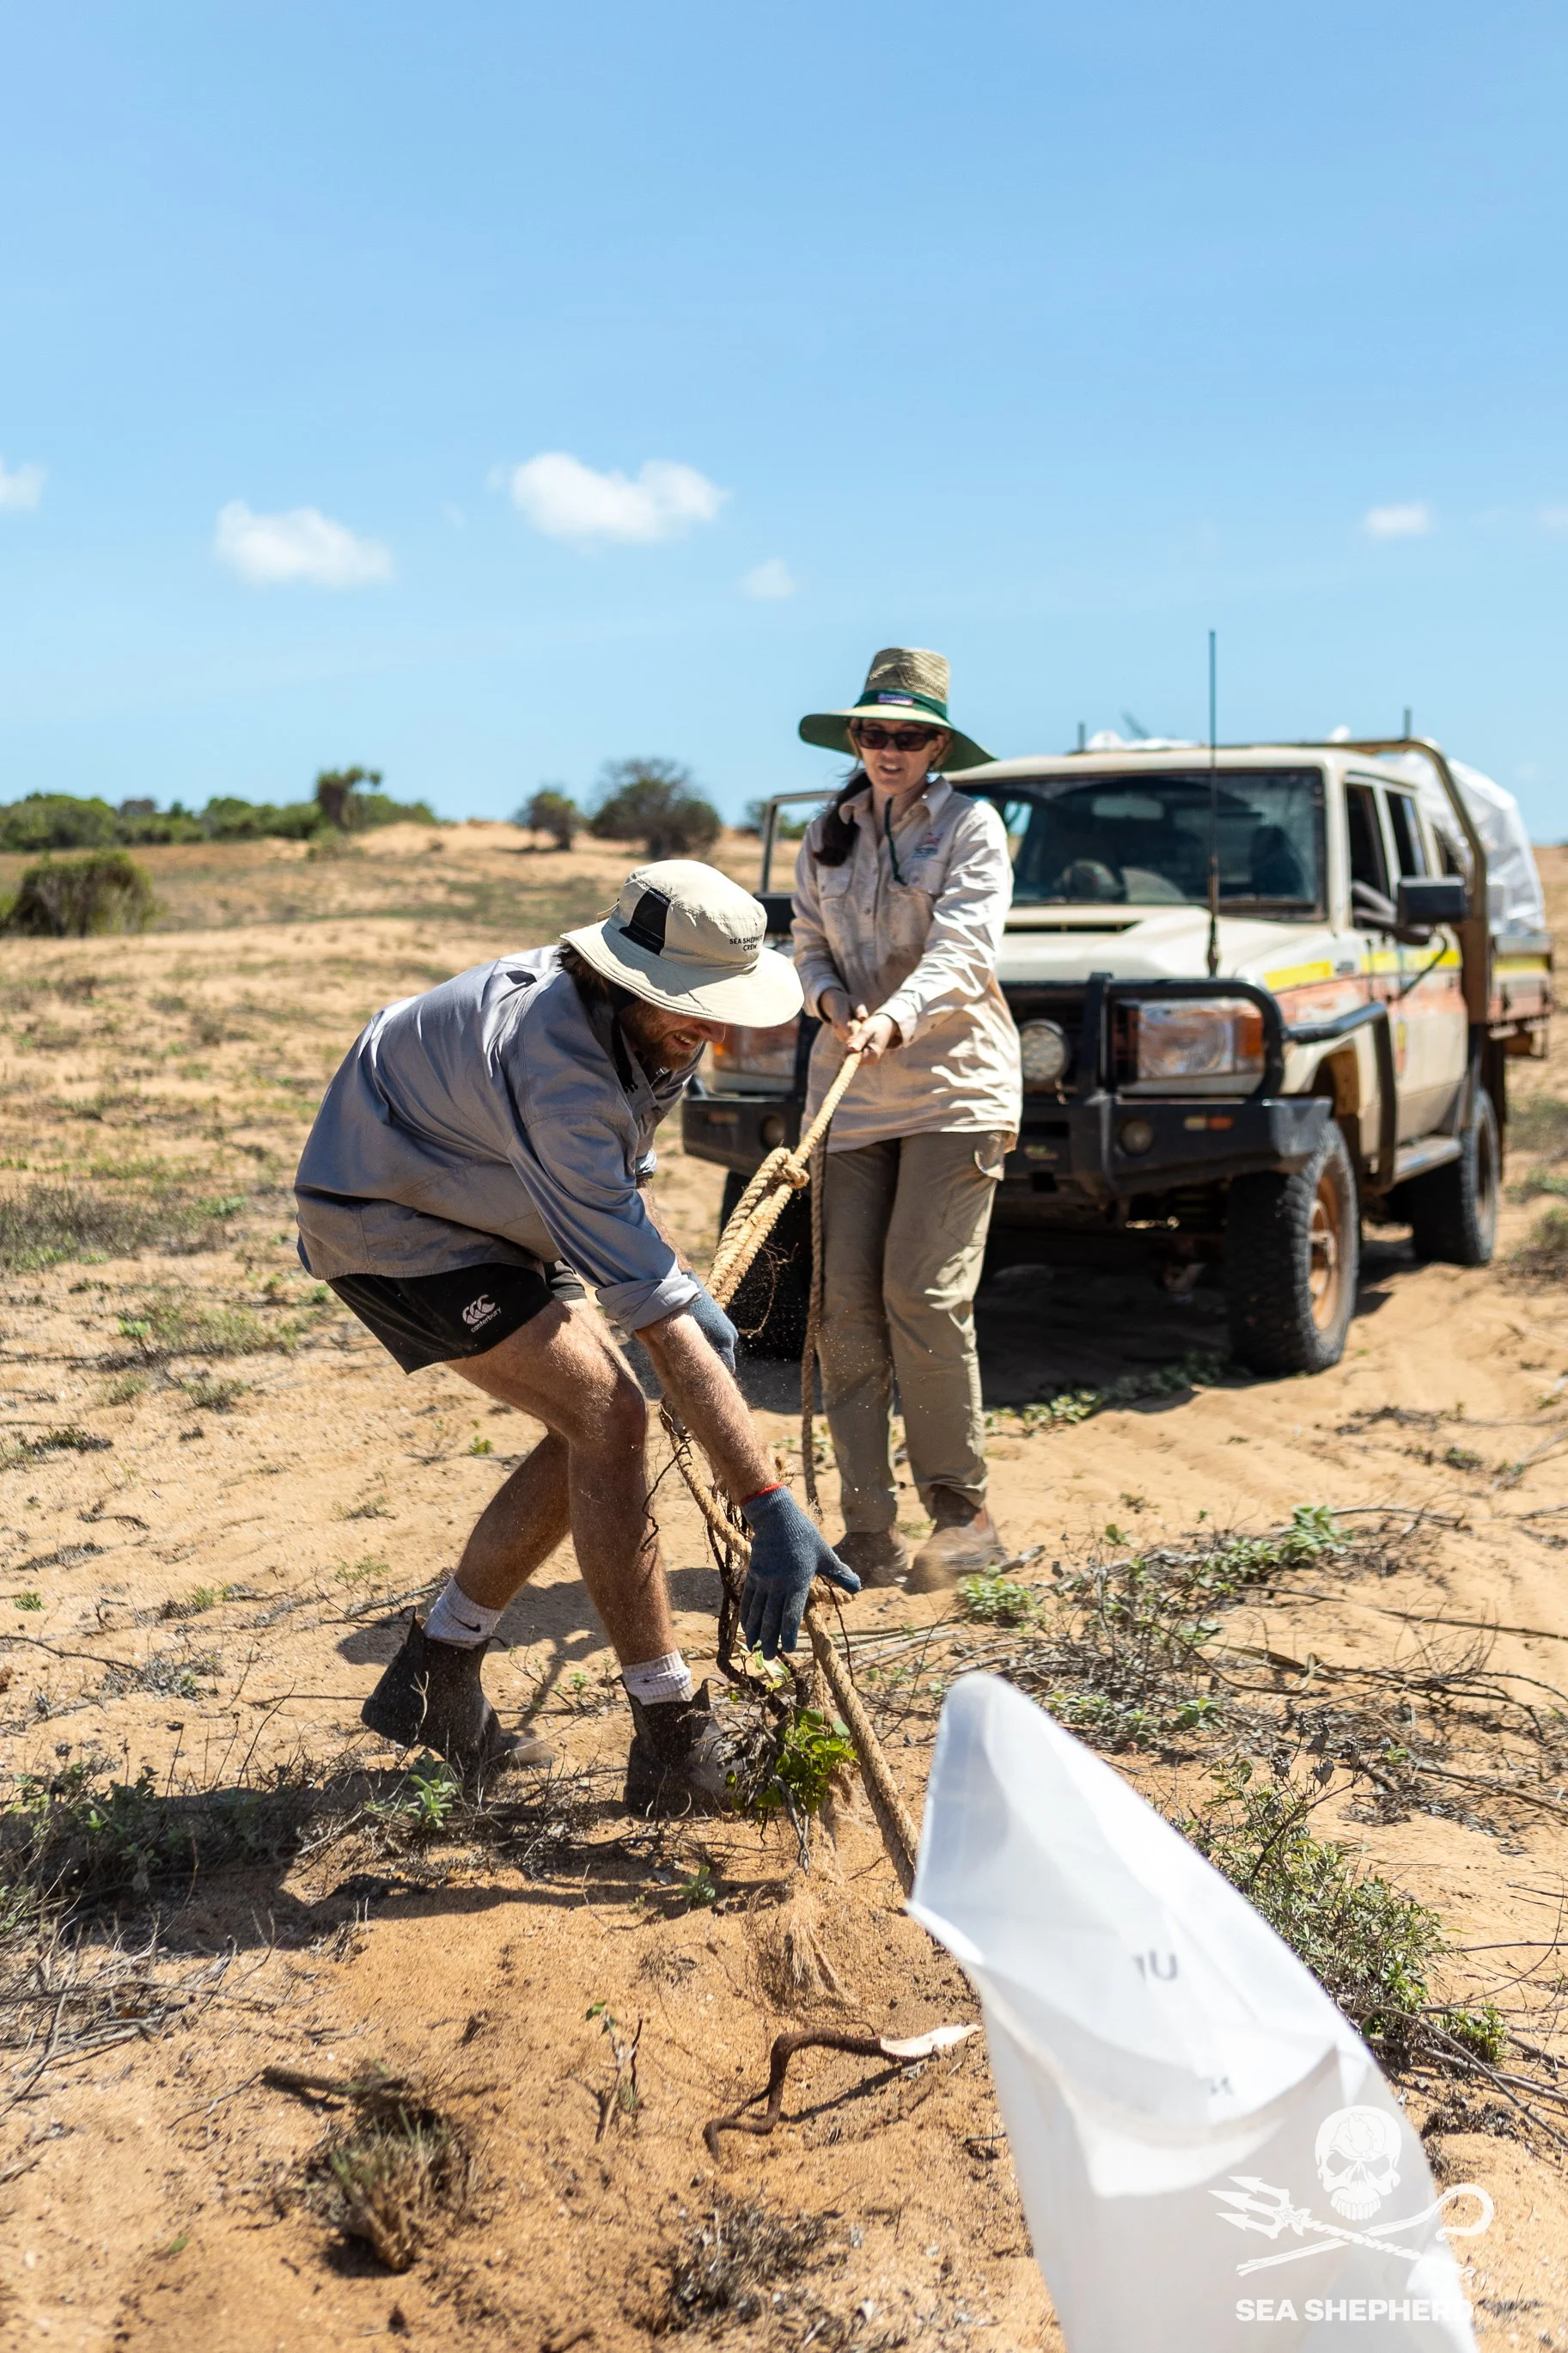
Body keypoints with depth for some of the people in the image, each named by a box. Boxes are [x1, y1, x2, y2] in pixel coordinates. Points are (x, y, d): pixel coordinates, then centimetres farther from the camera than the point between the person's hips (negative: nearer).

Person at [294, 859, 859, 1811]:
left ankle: (434, 1680, 17)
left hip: (476, 1212, 9)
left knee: (595, 1427, 3)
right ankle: (675, 1742, -11)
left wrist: (692, 1293, 2)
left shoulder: (654, 1027, -7)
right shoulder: (556, 1060, -36)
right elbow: (650, 1306, -39)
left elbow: (613, 1177, 15)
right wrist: (770, 1504, -40)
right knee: (608, 1417, -19)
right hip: (386, 1218, -9)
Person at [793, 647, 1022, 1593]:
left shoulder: (970, 825, 0)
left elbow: (961, 949, -13)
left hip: (955, 1086, -4)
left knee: (923, 1293, -12)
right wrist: (832, 1000, -8)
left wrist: (896, 1020, -31)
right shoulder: (826, 836, 14)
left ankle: (965, 1512, 3)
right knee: (846, 1301, -2)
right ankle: (869, 1528, 5)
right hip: (850, 1091, 4)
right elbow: (808, 945, 15)